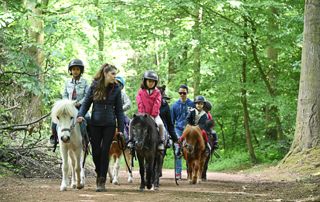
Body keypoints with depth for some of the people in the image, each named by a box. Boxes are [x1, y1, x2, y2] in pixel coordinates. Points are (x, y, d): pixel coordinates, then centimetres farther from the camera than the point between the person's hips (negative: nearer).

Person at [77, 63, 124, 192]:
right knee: (95, 152, 4)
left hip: (109, 124, -1)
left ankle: (102, 181, 3)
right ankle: (99, 173, 31)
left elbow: (119, 110, 2)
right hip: (95, 124, 1)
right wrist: (81, 115, -15)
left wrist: (120, 128, -3)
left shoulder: (116, 89, 0)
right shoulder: (94, 87, 0)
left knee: (105, 151, -2)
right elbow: (86, 103, 4)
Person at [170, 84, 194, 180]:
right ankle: (178, 173, -4)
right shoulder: (175, 105, 6)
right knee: (178, 151, -7)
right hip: (178, 129, 1)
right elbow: (171, 120, 13)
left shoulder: (192, 104, 2)